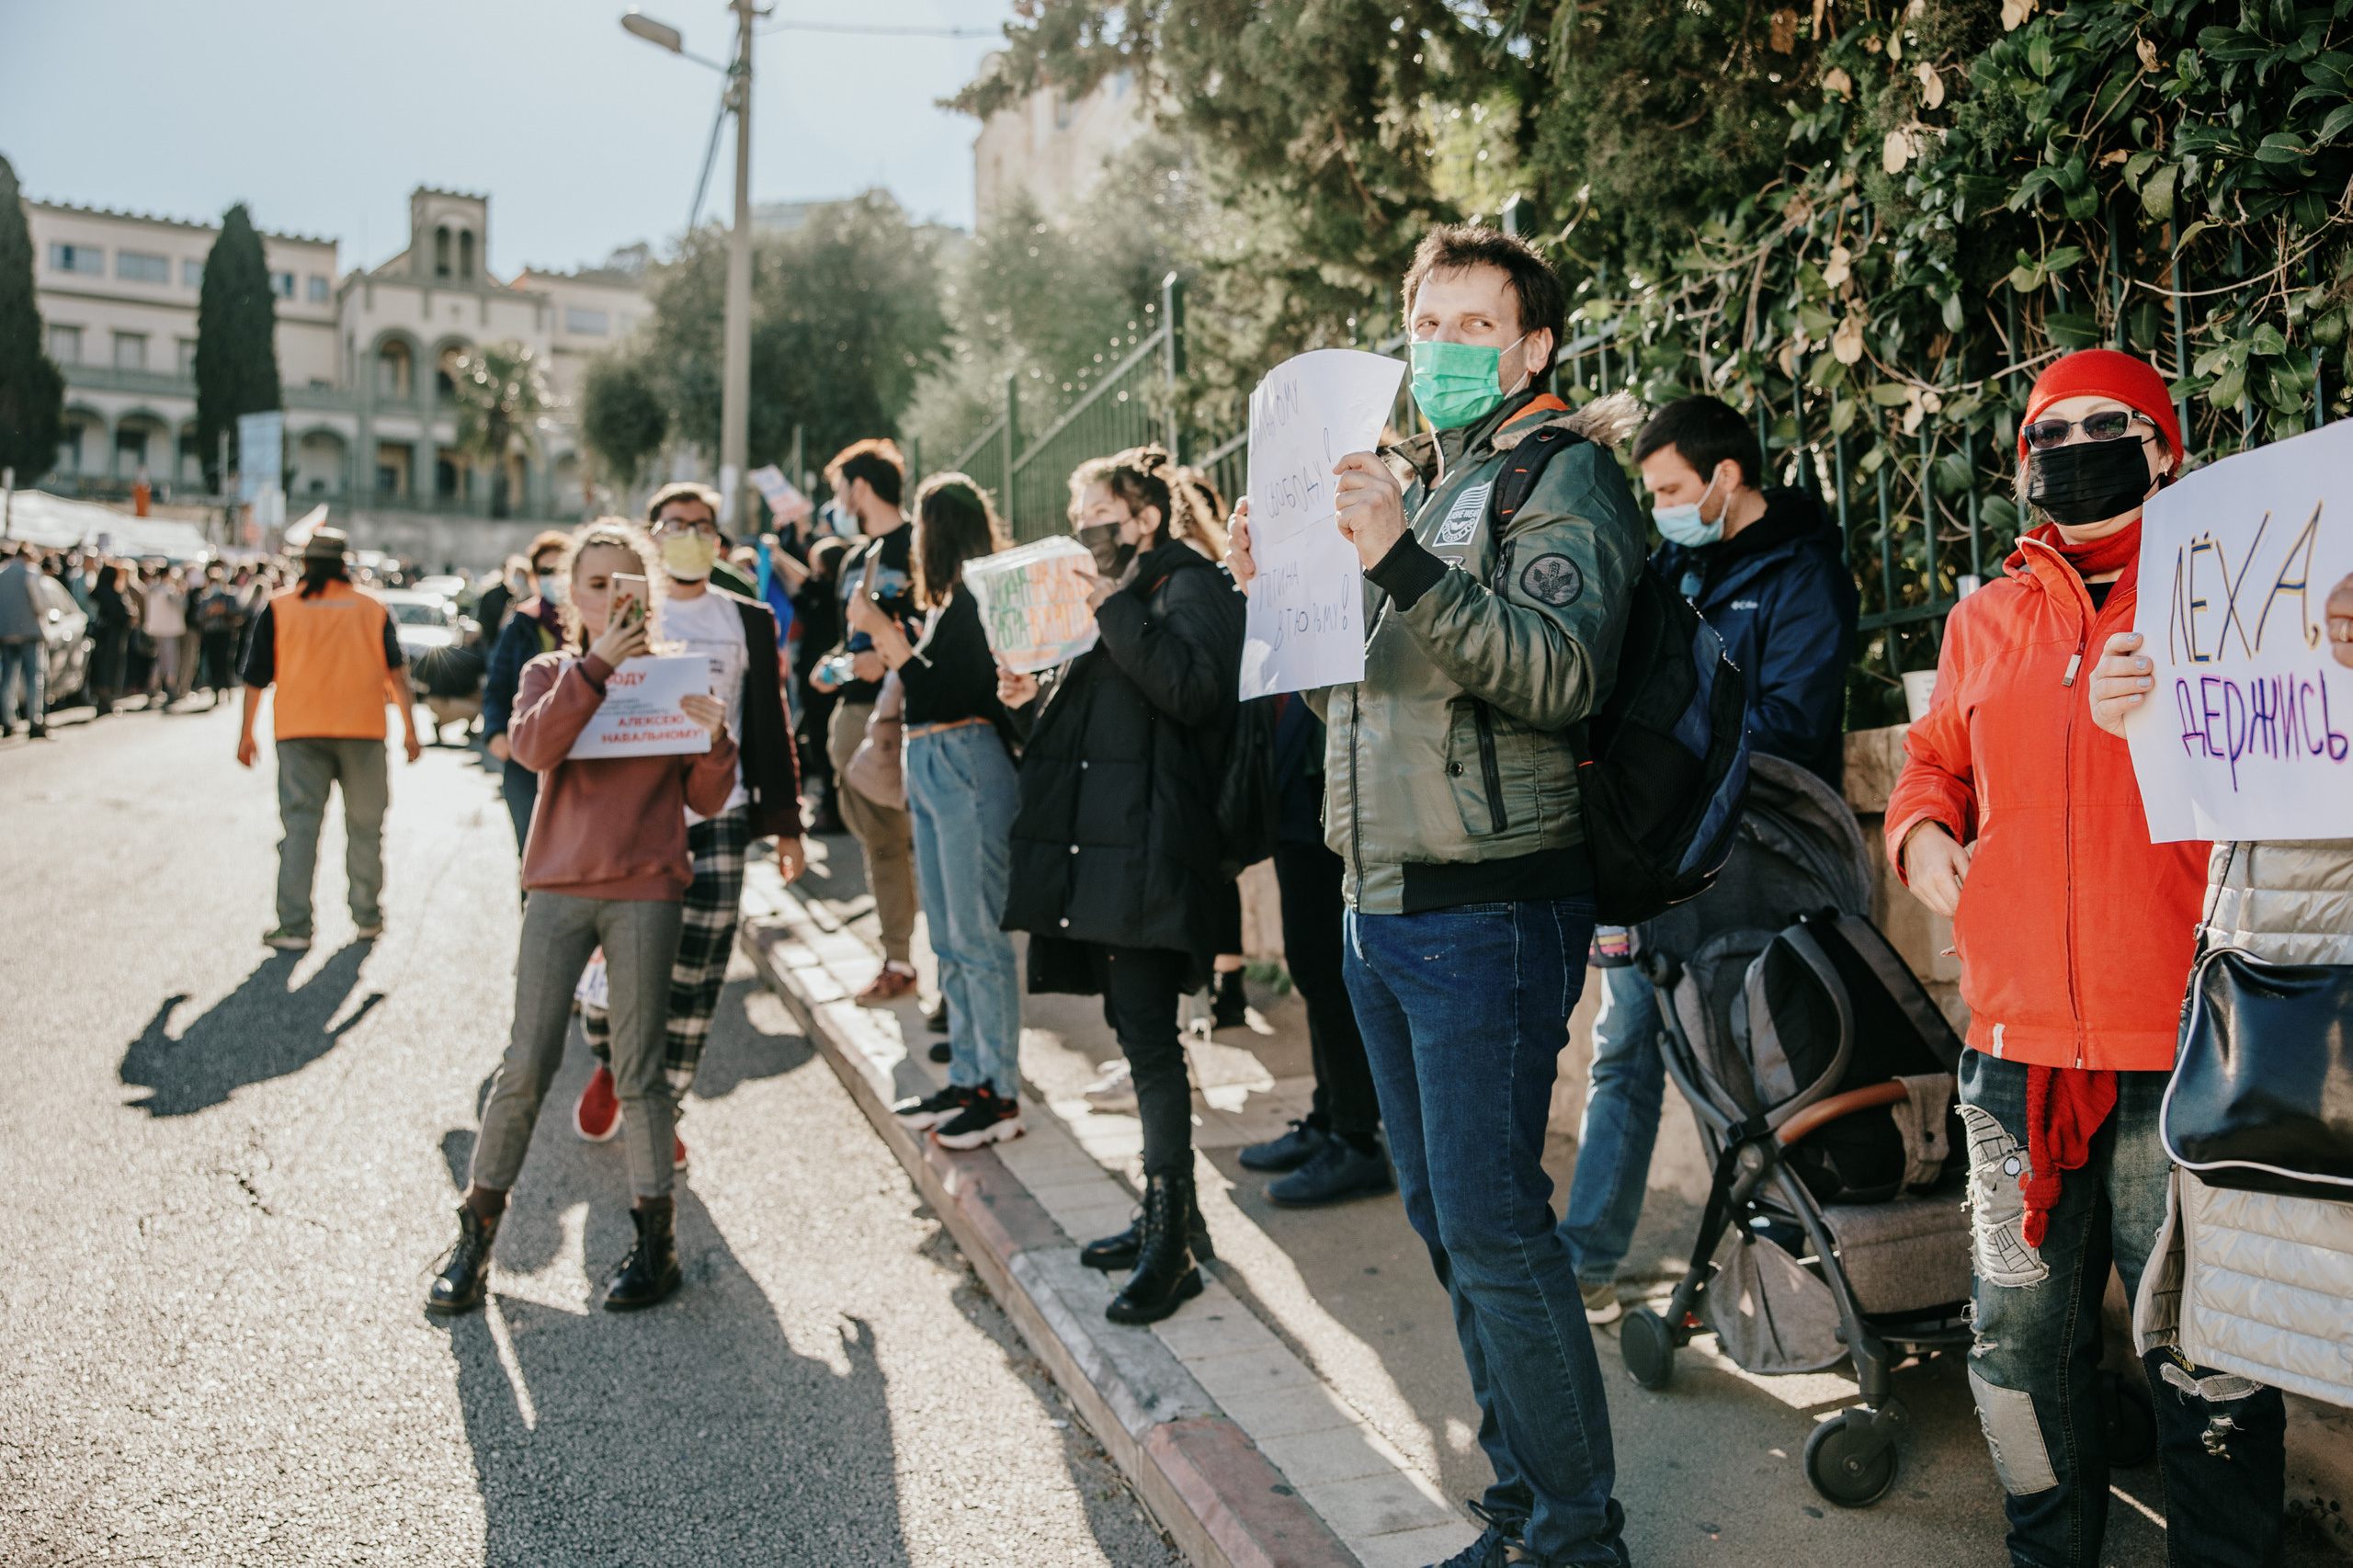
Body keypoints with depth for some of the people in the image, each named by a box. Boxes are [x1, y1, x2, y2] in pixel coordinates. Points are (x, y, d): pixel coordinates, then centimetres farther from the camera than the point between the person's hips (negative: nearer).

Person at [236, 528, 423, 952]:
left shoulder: (278, 609, 2)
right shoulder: (374, 610, 4)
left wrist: (246, 734, 11)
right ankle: (368, 917, 18)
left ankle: (294, 926, -3)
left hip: (300, 731, 0)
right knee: (364, 825, 11)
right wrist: (410, 732, 4)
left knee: (300, 825, 0)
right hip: (363, 730, 1)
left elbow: (256, 678, 3)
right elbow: (397, 675, 0)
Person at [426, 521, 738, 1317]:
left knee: (638, 1069, 3)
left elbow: (708, 800, 3)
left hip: (646, 892, -1)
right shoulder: (551, 674, 10)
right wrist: (596, 666, -17)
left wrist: (713, 737, -15)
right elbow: (533, 746, -13)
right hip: (560, 885, 1)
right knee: (526, 1065, 1)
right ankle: (475, 1234, 15)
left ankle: (655, 1238, 13)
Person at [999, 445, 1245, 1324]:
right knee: (1136, 1032, 12)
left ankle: (1172, 1244, -2)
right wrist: (1030, 704, 7)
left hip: (1149, 848, -9)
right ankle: (1169, 1215, 22)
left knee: (1148, 1035, -9)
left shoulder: (1190, 587, -4)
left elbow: (1193, 689, -21)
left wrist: (1114, 610, -19)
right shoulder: (1105, 597, 23)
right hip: (1098, 848, 9)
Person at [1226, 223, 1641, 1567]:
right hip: (1385, 907, 8)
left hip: (1489, 913, -8)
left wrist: (1404, 566, -29)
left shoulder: (1566, 473, -4)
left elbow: (1564, 674, -21)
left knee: (1494, 1229, -6)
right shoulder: (1413, 485, 21)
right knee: (1448, 1222, 13)